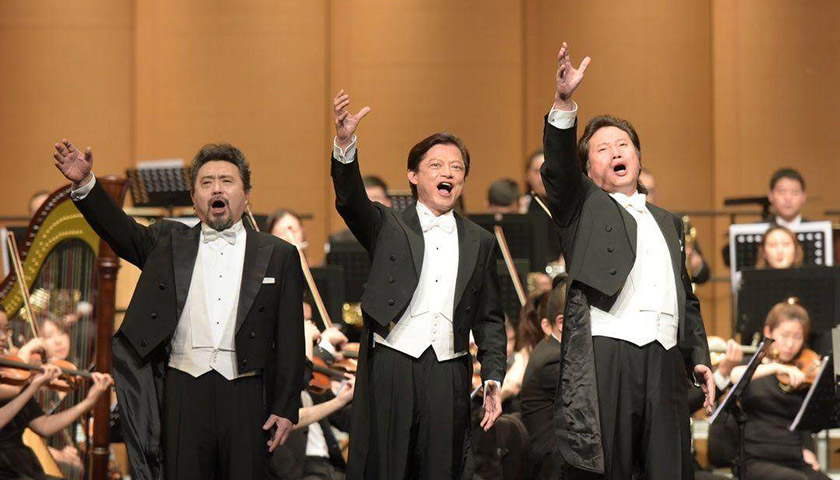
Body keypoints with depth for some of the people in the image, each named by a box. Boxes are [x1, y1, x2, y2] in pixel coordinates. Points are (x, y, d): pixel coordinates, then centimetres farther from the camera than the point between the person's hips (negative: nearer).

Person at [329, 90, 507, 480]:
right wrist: (345, 143, -30)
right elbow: (351, 201, -12)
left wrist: (493, 379, 5)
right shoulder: (388, 226, 8)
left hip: (449, 375, 2)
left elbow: (490, 317, 16)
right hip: (390, 367, -2)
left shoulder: (479, 242, 15)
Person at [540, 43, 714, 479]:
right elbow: (558, 167, -8)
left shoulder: (668, 222, 26)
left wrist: (699, 359, 15)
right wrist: (563, 101, -23)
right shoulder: (582, 207, 12)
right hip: (603, 358, -4)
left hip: (665, 364, 4)